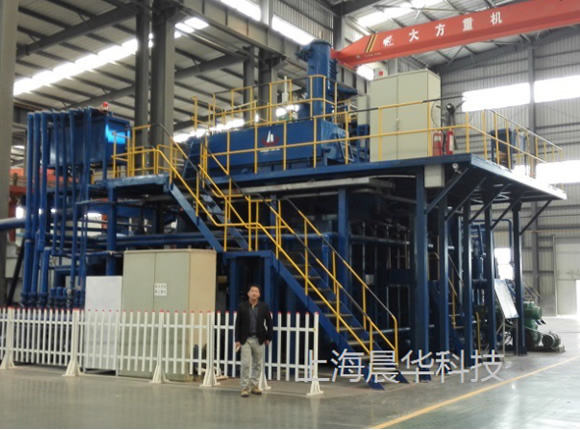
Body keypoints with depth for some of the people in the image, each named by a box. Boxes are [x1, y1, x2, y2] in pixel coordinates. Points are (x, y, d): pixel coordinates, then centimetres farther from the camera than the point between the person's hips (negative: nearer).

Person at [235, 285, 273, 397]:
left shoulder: (264, 307, 1)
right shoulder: (242, 306, -1)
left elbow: (269, 323, 7)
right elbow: (238, 323, 1)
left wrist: (268, 338, 3)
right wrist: (237, 340, -3)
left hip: (259, 340, 2)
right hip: (246, 339, -2)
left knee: (257, 364, 9)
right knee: (245, 364, -6)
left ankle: (254, 386, 20)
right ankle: (245, 387, 0)